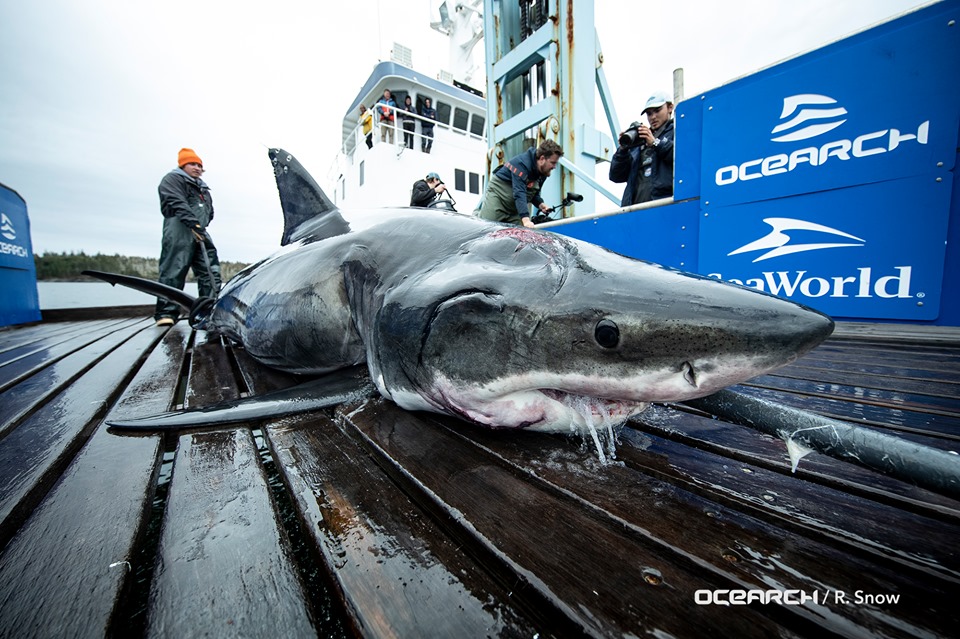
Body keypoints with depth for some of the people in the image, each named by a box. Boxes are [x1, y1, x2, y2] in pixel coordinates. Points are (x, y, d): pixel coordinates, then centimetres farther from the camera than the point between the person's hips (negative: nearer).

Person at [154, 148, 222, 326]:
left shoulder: (203, 188, 31)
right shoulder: (172, 179, 6)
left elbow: (210, 211, 28)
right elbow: (177, 204, -11)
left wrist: (202, 226, 12)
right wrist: (193, 223, -24)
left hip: (200, 233, 7)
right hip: (179, 231, -7)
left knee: (211, 271, -4)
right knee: (174, 271, -13)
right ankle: (166, 312, -13)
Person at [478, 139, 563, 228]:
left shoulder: (543, 172, 1)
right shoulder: (522, 164, -25)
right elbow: (519, 193, -37)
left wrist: (540, 204, -11)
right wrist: (525, 219, -48)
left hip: (515, 210, 7)